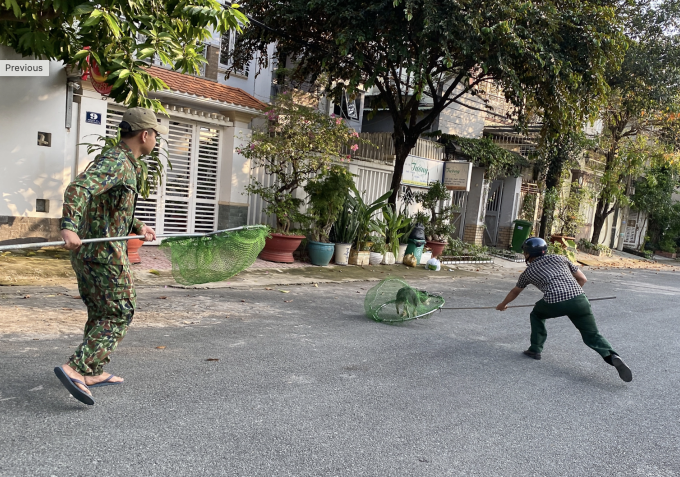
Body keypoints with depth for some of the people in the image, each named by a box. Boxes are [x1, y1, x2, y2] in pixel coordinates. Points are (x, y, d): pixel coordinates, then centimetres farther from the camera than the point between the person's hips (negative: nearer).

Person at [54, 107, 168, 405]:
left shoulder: (124, 164, 18)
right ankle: (75, 369, -10)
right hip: (104, 253, -10)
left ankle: (93, 372, 26)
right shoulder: (117, 163, -14)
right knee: (119, 315, -4)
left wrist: (138, 227, 22)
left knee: (100, 313, 17)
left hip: (85, 252, 10)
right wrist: (69, 226, -42)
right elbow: (78, 188, -29)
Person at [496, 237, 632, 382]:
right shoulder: (559, 258, 27)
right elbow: (582, 279, 26)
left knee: (537, 315, 29)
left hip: (553, 302, -2)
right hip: (579, 299, 2)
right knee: (592, 336, 9)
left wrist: (503, 304, 58)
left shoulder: (529, 271, 23)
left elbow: (515, 292, 41)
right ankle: (611, 356, -18)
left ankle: (535, 350, 26)